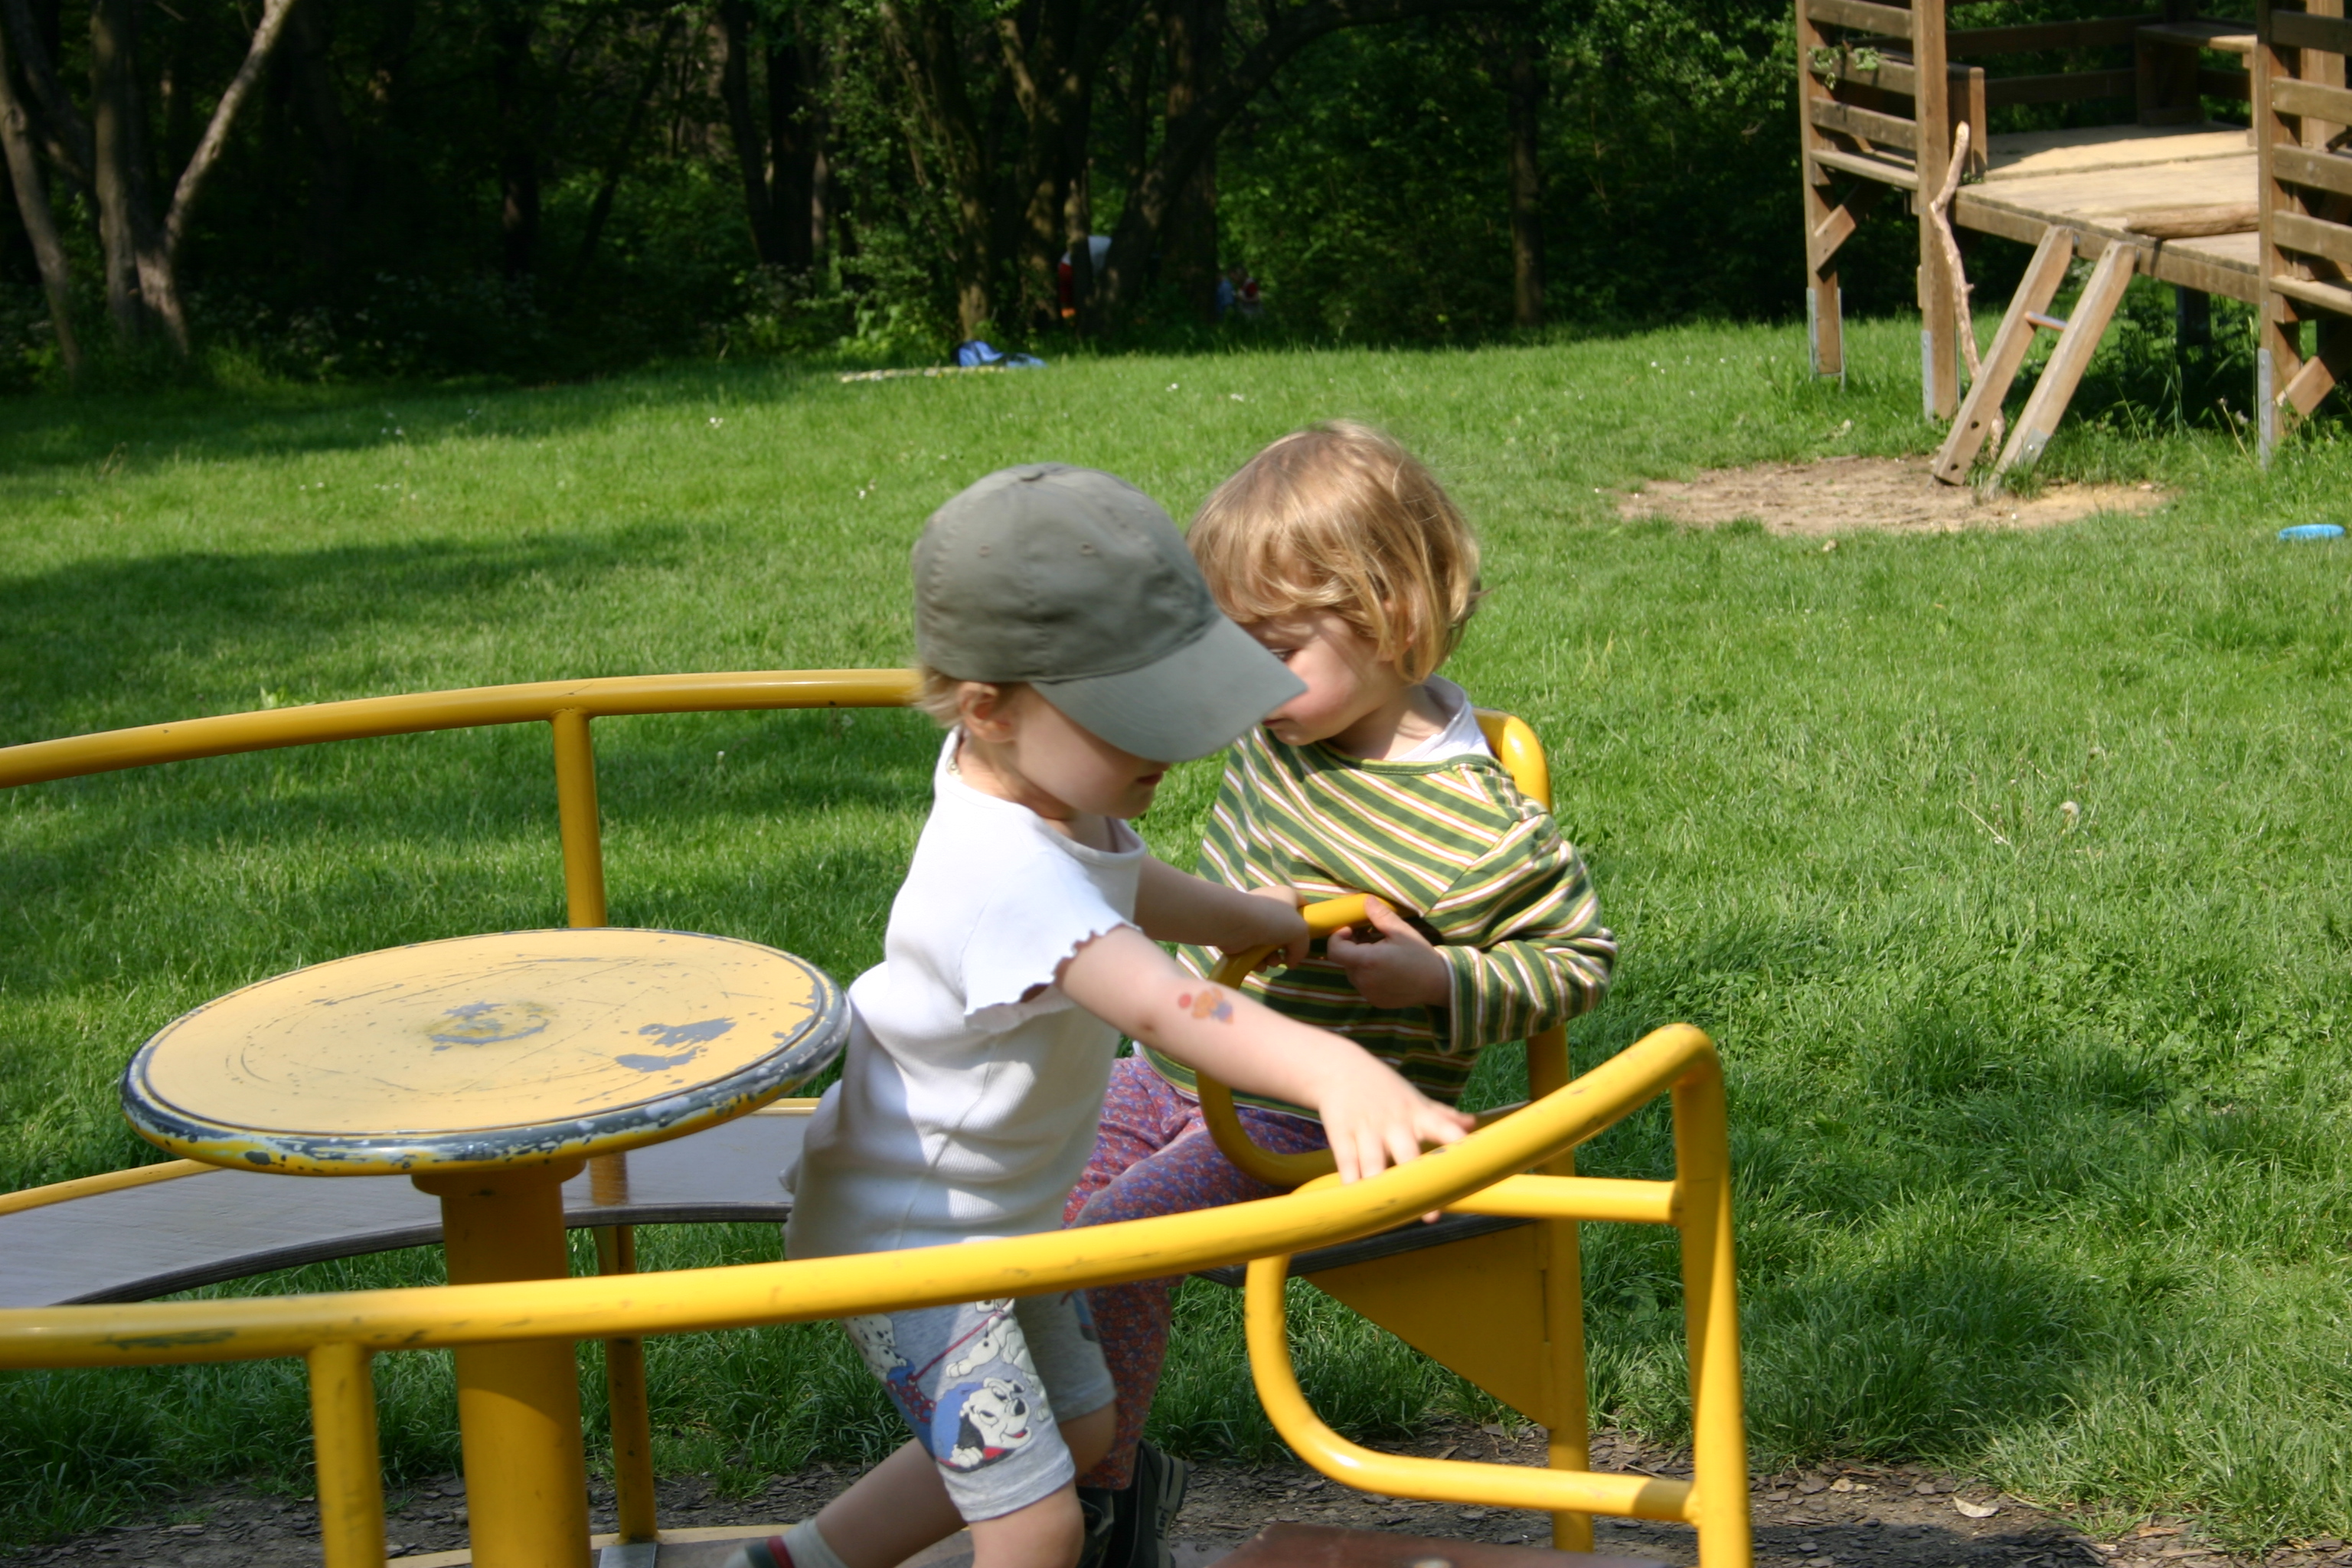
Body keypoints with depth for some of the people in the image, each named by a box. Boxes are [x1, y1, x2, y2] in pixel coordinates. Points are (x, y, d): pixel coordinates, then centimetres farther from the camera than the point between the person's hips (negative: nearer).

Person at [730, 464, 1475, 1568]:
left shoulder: (1041, 784, -5)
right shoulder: (1004, 871, -36)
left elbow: (1121, 893, 20)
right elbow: (1162, 1003, -51)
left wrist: (1269, 919, 29)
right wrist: (1331, 1068, -65)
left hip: (998, 1214, 10)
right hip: (909, 1239, -10)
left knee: (1079, 1428, 25)